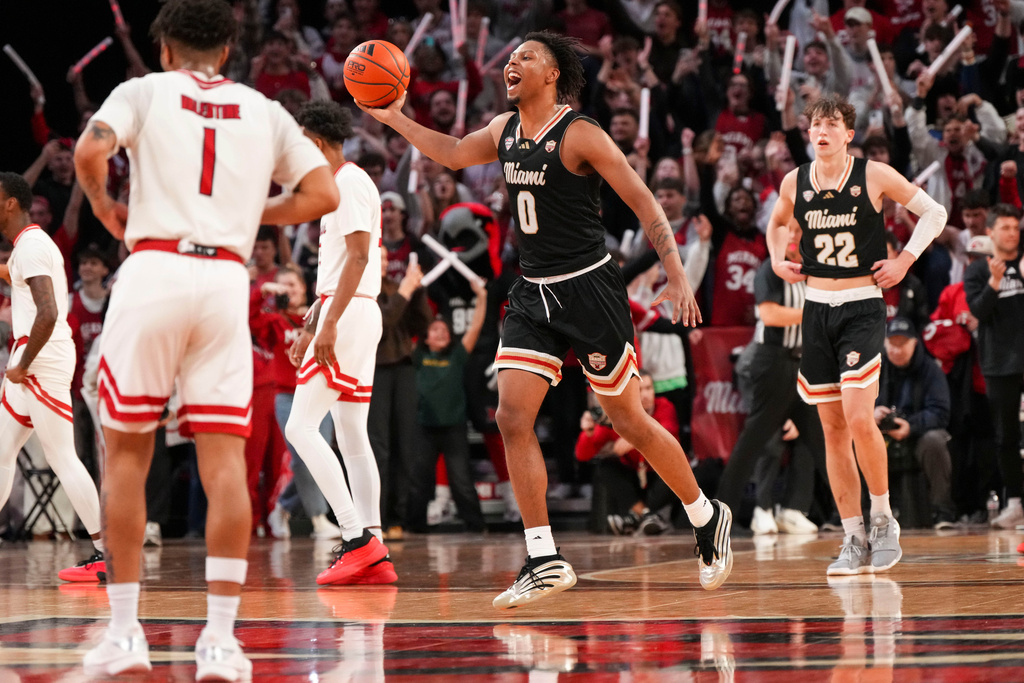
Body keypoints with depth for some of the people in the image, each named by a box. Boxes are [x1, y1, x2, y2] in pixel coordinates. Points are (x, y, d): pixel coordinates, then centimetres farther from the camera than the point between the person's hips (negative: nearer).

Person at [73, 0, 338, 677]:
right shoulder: (265, 111, 19)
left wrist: (105, 207, 11)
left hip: (154, 269, -2)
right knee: (225, 461, -1)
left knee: (126, 454, 10)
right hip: (227, 280, 2)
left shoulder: (145, 90, 10)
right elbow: (323, 194, 11)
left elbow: (90, 151, -8)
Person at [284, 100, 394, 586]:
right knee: (351, 436, 7)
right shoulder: (340, 185, 21)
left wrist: (329, 322, -24)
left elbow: (358, 256, -19)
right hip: (351, 314, 10)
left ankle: (356, 536, -18)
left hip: (349, 312, -10)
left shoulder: (350, 182, -10)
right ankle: (373, 554, 3)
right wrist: (310, 327, 27)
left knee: (301, 427, -13)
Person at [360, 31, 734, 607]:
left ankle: (708, 517, 25)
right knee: (513, 417, -8)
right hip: (534, 294, 6)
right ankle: (545, 562, -5)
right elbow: (453, 154, 27)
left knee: (630, 421, 2)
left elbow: (644, 201, -13)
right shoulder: (504, 131, 7)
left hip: (589, 289, -6)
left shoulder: (580, 135, -13)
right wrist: (394, 118, 17)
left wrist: (678, 277, -20)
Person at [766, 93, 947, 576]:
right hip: (817, 307, 4)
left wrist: (905, 260, -5)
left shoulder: (874, 176, -6)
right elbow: (776, 224, 27)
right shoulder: (794, 183, 5)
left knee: (859, 419, -18)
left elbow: (934, 213, 4)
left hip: (862, 307, -4)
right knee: (833, 429, 3)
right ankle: (854, 541, 9)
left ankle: (883, 519, 1)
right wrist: (777, 259, 9)